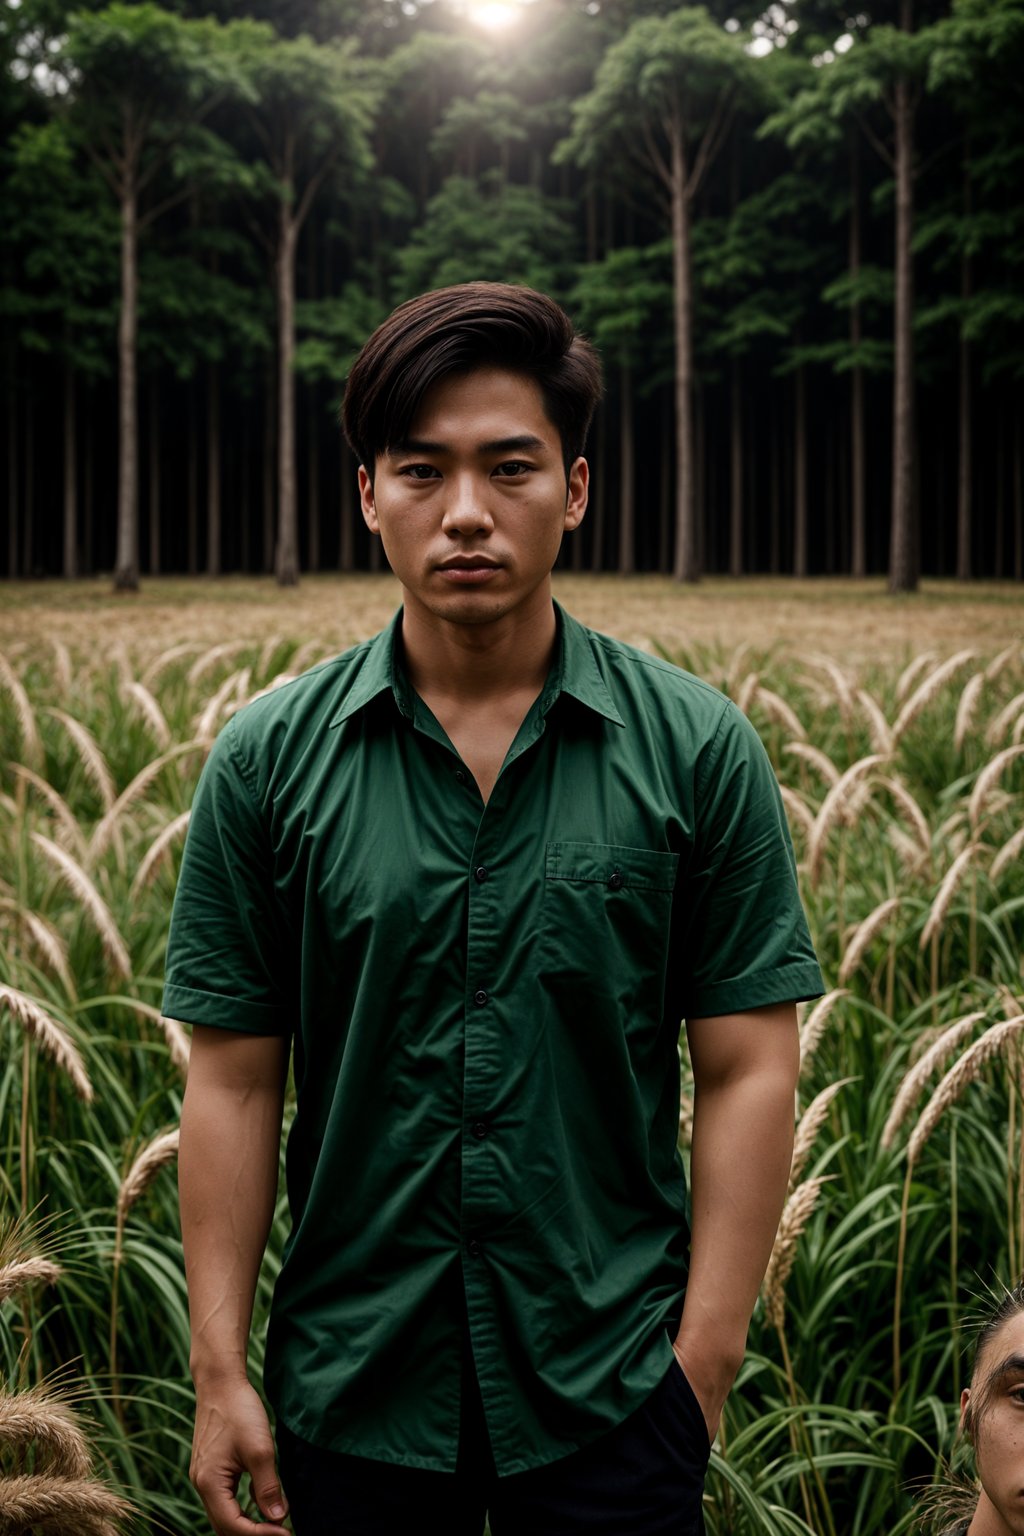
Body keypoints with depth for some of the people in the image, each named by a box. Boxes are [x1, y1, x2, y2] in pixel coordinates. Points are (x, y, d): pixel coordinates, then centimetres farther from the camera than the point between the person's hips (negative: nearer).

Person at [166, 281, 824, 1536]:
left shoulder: (698, 750, -6)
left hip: (611, 1386, -1)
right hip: (353, 1382, 1)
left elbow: (747, 1069, -5)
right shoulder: (269, 762, -3)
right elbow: (234, 1080, -2)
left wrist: (702, 1363, -8)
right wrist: (219, 1372, -4)